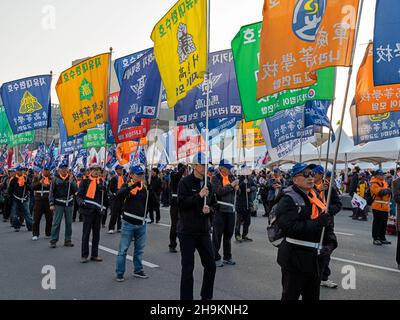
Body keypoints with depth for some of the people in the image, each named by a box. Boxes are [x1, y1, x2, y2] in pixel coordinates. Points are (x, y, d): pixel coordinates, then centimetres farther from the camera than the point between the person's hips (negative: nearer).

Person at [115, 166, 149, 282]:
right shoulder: (127, 186, -4)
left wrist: (145, 189, -4)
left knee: (140, 249, 15)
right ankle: (119, 273, 16)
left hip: (142, 223, 4)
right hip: (129, 223, -4)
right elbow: (118, 196, -26)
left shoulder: (145, 187, 9)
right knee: (123, 249, 3)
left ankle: (138, 270, 29)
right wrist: (132, 186, -34)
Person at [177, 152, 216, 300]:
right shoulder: (185, 182, -8)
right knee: (188, 268, 2)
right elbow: (181, 203, -17)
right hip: (187, 231, -6)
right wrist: (199, 195, -24)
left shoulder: (207, 184, 9)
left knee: (211, 266, 10)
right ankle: (186, 297, 17)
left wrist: (209, 209, -6)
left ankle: (207, 296, 29)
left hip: (204, 230, 6)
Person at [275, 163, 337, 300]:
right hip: (295, 259, -8)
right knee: (290, 295, 6)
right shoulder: (288, 200, -15)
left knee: (313, 295, 22)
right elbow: (289, 227, -28)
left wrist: (331, 241, -3)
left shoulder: (315, 197, 10)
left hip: (315, 258, 8)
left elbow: (326, 223, 15)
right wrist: (317, 223, -27)